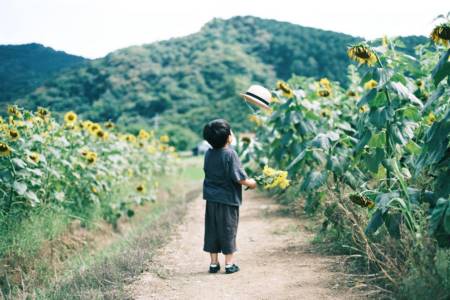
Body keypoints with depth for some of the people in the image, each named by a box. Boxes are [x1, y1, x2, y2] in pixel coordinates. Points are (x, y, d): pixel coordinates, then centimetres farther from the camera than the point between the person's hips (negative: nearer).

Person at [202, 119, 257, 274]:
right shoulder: (230, 154, -16)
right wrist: (251, 183, 1)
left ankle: (214, 263, 18)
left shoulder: (208, 154, 3)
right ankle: (229, 264, 11)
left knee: (212, 230, 12)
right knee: (228, 230, 5)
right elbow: (238, 177, -17)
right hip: (228, 199, -5)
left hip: (211, 199, 5)